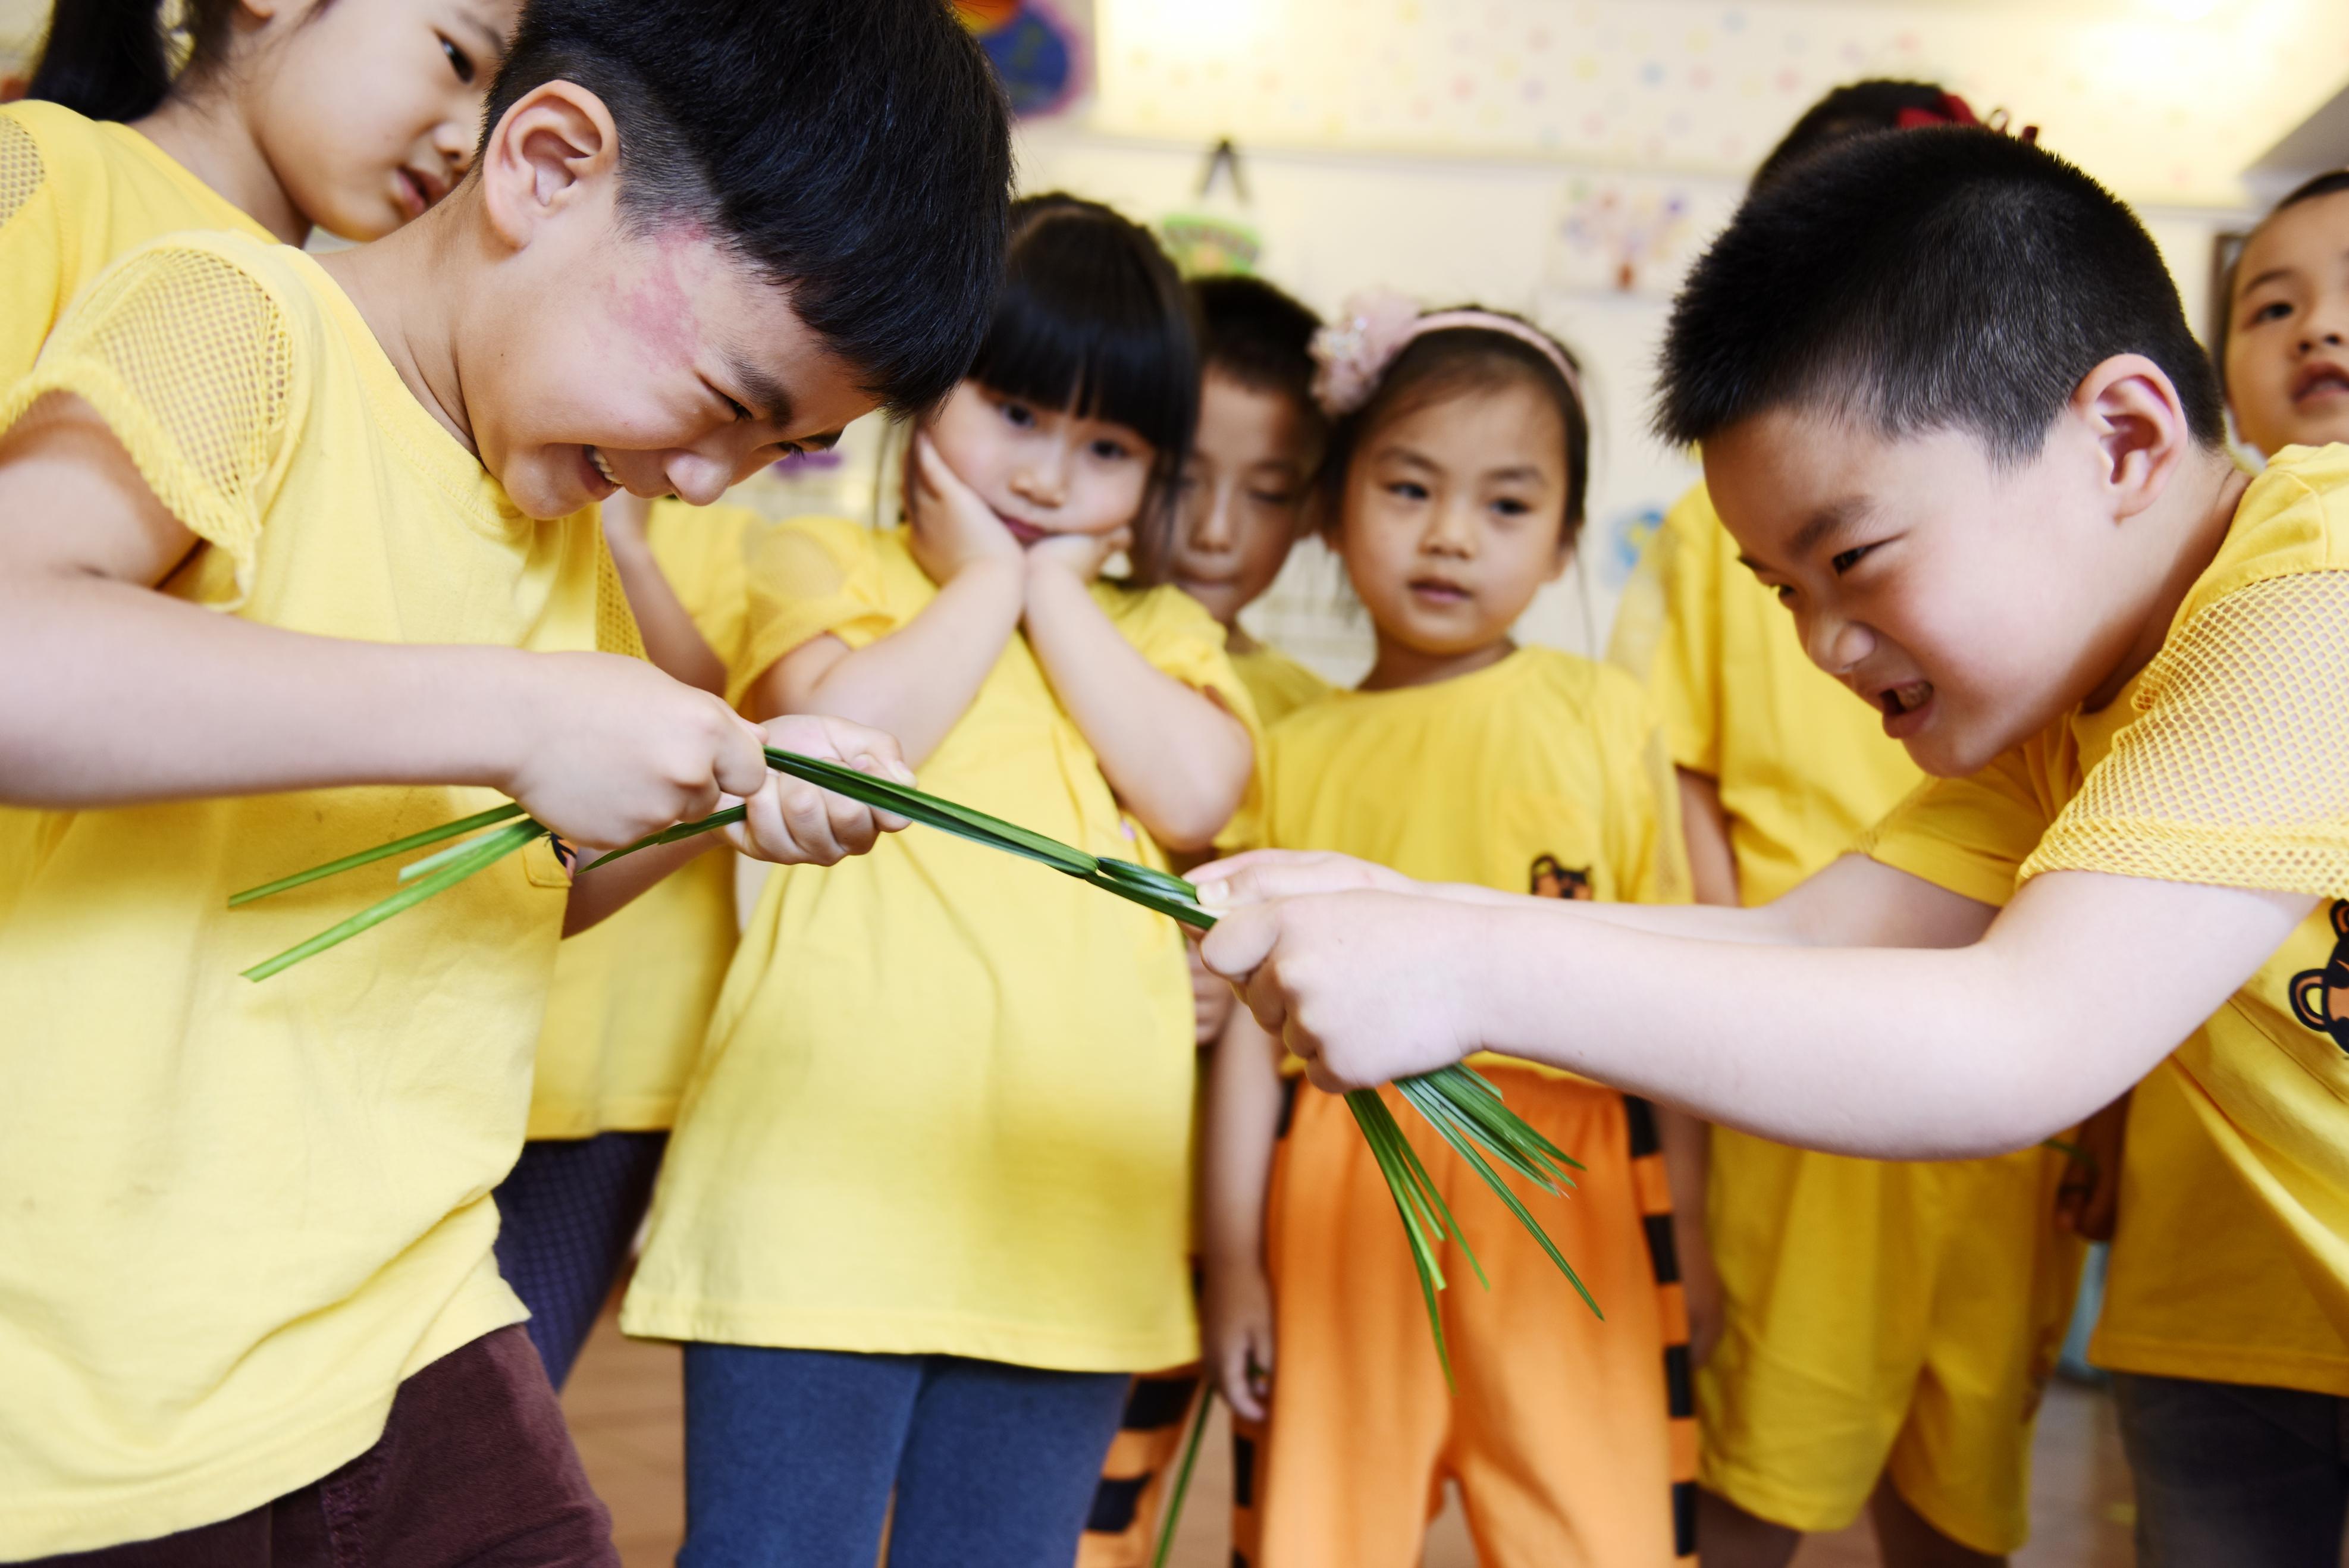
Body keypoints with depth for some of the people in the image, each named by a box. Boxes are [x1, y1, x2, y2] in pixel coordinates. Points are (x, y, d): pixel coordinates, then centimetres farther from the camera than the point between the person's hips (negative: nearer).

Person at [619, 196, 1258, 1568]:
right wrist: (984, 579, 1)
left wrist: (1054, 589, 2)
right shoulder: (828, 563, 9)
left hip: (1066, 1203, 4)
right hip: (831, 1183, -3)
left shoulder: (1161, 630, 17)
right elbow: (844, 732, -12)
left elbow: (1193, 798, -4)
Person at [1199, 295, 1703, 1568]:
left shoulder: (1604, 720, 4)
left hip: (1565, 1189, -1)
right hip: (1340, 1200, 1)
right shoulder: (1294, 754, 8)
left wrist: (1681, 1229, 5)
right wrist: (1232, 1258, 8)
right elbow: (1252, 1017, 8)